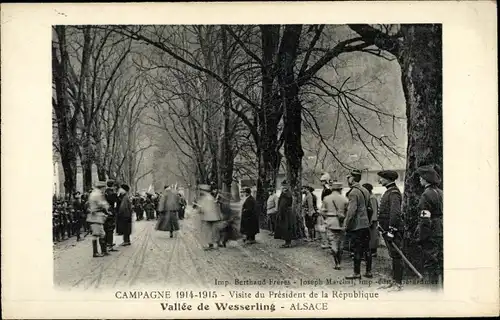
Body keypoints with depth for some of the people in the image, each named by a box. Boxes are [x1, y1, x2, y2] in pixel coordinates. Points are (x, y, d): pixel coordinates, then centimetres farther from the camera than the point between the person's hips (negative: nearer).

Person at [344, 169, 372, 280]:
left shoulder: (353, 192, -15)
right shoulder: (365, 191, 12)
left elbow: (351, 211, -20)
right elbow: (369, 207, 19)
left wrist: (346, 225, -13)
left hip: (356, 226, -8)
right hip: (366, 224, 8)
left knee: (357, 250, -2)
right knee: (366, 249, 11)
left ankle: (357, 273, 4)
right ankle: (368, 272, 16)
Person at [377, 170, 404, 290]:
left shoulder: (394, 193, -15)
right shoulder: (389, 192, 17)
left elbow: (395, 212, -24)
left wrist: (391, 229, -27)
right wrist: (386, 228, 24)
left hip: (394, 230, -10)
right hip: (389, 229, 10)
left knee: (396, 256, -6)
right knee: (393, 256, 15)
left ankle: (399, 283, -2)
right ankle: (394, 281, 22)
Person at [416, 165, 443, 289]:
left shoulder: (426, 195, -14)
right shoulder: (441, 193, 11)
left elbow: (425, 219, -18)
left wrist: (421, 238, -15)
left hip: (431, 235, -8)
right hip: (442, 233, 8)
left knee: (430, 264, -3)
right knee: (441, 263, 14)